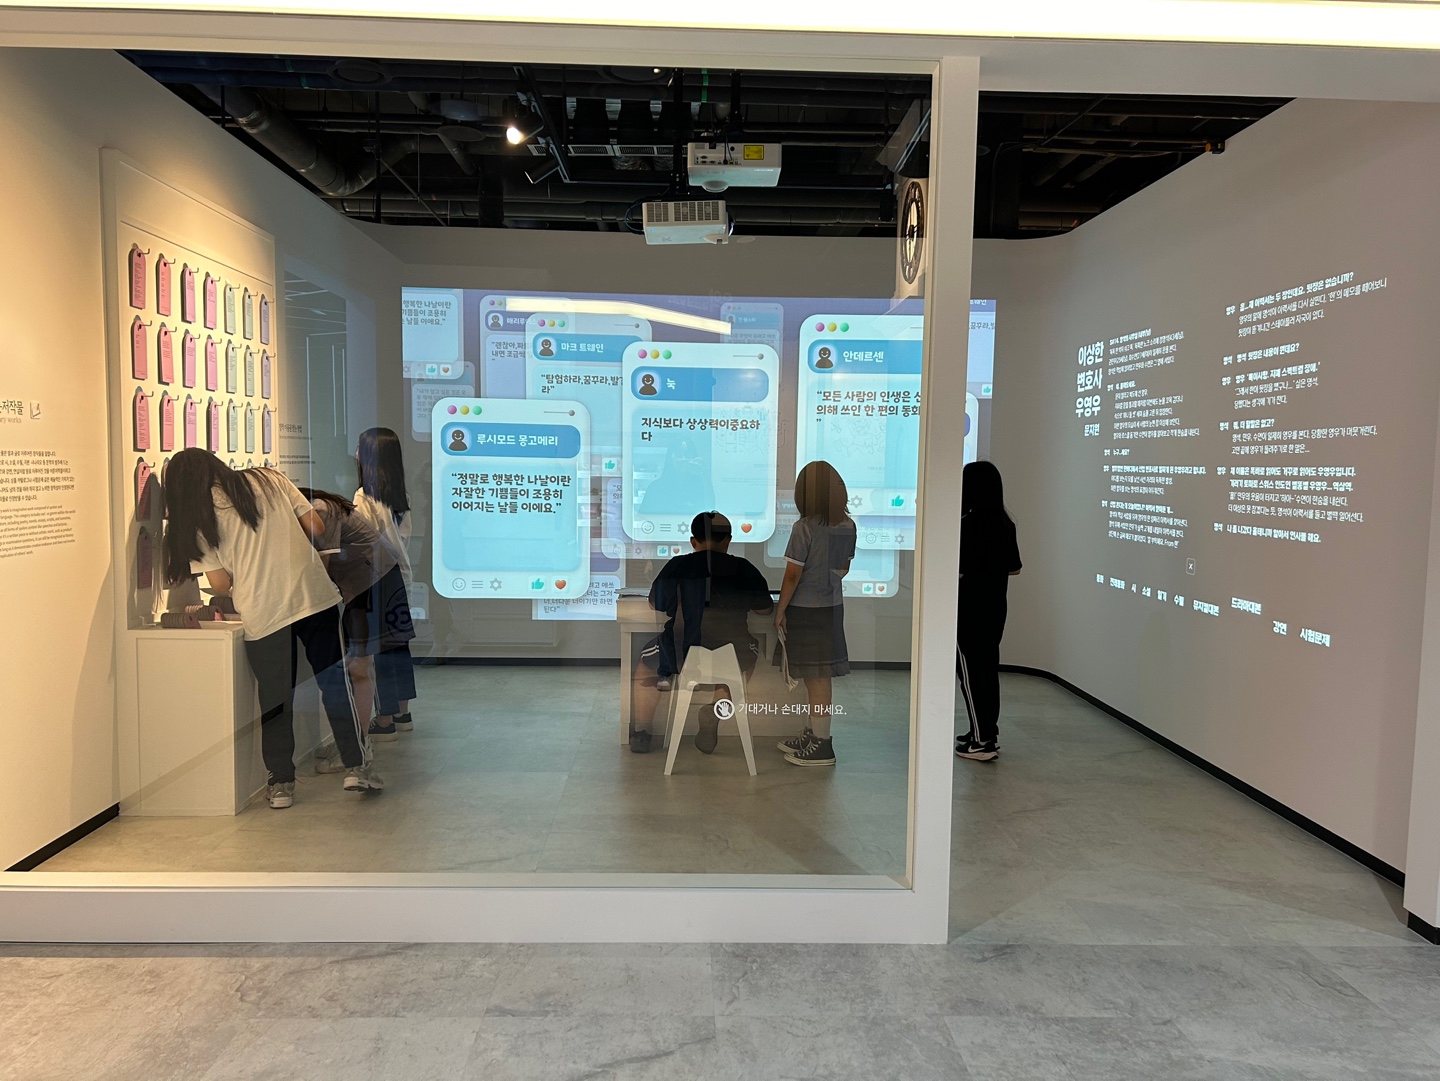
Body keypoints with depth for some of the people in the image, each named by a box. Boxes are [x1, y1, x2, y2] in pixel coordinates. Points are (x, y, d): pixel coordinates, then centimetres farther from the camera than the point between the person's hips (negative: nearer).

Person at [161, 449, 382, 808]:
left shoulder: (199, 517, 4)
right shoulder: (270, 480, 10)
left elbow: (220, 583, 2)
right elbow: (316, 528, 7)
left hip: (262, 613, -1)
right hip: (314, 596, 1)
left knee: (275, 698, 11)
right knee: (335, 683, 10)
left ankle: (281, 783, 19)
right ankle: (356, 765, 9)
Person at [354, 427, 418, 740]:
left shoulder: (364, 497, -15)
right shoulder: (401, 497, 6)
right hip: (401, 579, 7)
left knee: (380, 650, 0)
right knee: (398, 646, 14)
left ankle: (385, 720, 7)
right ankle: (402, 713, 24)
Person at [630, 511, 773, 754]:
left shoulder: (677, 566, -2)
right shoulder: (743, 569, 0)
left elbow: (655, 604, 12)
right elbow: (764, 607, 13)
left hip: (679, 657, -1)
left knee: (645, 659, 33)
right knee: (752, 649, 37)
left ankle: (641, 732, 36)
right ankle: (713, 716, 30)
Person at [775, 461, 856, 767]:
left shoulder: (805, 527, -18)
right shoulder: (848, 526, 2)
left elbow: (793, 575, -15)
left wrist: (780, 610, -5)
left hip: (806, 609, -7)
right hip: (833, 606, 7)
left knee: (817, 677, 0)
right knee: (818, 675, 17)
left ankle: (821, 746, 8)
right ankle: (813, 733, 30)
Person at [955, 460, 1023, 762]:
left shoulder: (965, 525, -18)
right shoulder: (1005, 525, 3)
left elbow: (957, 572, -21)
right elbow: (1013, 569, 11)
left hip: (968, 610, -7)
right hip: (994, 609, 7)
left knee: (970, 672, 1)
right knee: (989, 669, 16)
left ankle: (982, 742, 4)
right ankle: (988, 733, 25)